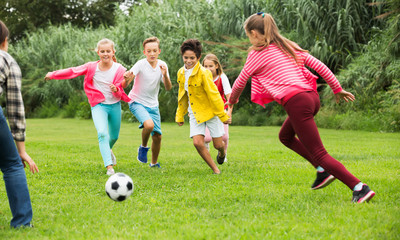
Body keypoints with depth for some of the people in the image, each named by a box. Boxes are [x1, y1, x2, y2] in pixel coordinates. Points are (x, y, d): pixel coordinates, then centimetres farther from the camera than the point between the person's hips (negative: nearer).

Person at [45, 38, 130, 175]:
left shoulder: (119, 70, -8)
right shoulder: (92, 67, -7)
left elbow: (120, 93, -4)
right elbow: (73, 72, 2)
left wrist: (116, 90, -28)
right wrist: (53, 74, 7)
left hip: (115, 105, 2)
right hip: (98, 105, -2)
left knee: (114, 136, 18)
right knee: (102, 133, -24)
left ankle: (108, 150, 55)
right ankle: (109, 167, -28)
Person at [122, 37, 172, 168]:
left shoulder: (162, 65, -4)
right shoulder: (141, 64, -18)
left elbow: (168, 88, -10)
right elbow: (125, 85, -27)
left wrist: (165, 75, -28)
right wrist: (127, 79, -51)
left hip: (153, 105, 5)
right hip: (137, 102, -5)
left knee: (157, 136, 4)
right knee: (149, 124, -31)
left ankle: (154, 163, 27)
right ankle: (143, 147, -1)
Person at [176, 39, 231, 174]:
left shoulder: (204, 73, -20)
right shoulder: (181, 73, 1)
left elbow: (214, 95, -17)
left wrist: (223, 116, -13)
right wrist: (180, 116, 16)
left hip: (210, 111, -4)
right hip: (195, 113, 4)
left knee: (218, 145, 3)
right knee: (197, 143, -13)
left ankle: (222, 153, 43)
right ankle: (215, 169, 4)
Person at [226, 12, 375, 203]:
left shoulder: (258, 53, 3)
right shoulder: (289, 47, 20)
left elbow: (240, 82, 14)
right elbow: (319, 66, 17)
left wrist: (232, 101, 33)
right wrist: (338, 89, 24)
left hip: (296, 102, -8)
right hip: (312, 96, 8)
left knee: (319, 154, -5)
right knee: (285, 137, 28)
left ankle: (360, 188, -13)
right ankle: (323, 171, 17)